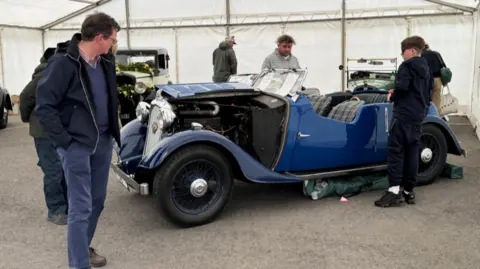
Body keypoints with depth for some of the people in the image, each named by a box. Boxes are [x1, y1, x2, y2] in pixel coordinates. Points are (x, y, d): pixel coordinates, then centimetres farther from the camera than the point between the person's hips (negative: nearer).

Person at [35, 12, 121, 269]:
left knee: (97, 201, 17)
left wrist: (113, 131, 12)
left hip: (103, 141, 7)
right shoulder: (63, 63, -16)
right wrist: (64, 141, -17)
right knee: (80, 207, -3)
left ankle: (83, 247, 36)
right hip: (77, 144, -7)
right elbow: (44, 106, -15)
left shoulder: (106, 61, 6)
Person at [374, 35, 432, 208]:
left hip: (403, 114, -8)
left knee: (395, 150, -8)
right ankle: (409, 191, 11)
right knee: (412, 152, 8)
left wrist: (392, 97, -4)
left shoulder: (407, 66, -7)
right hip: (418, 116, 8)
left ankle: (394, 190, -15)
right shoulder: (426, 69, 19)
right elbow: (428, 93, 21)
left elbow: (402, 87, -20)